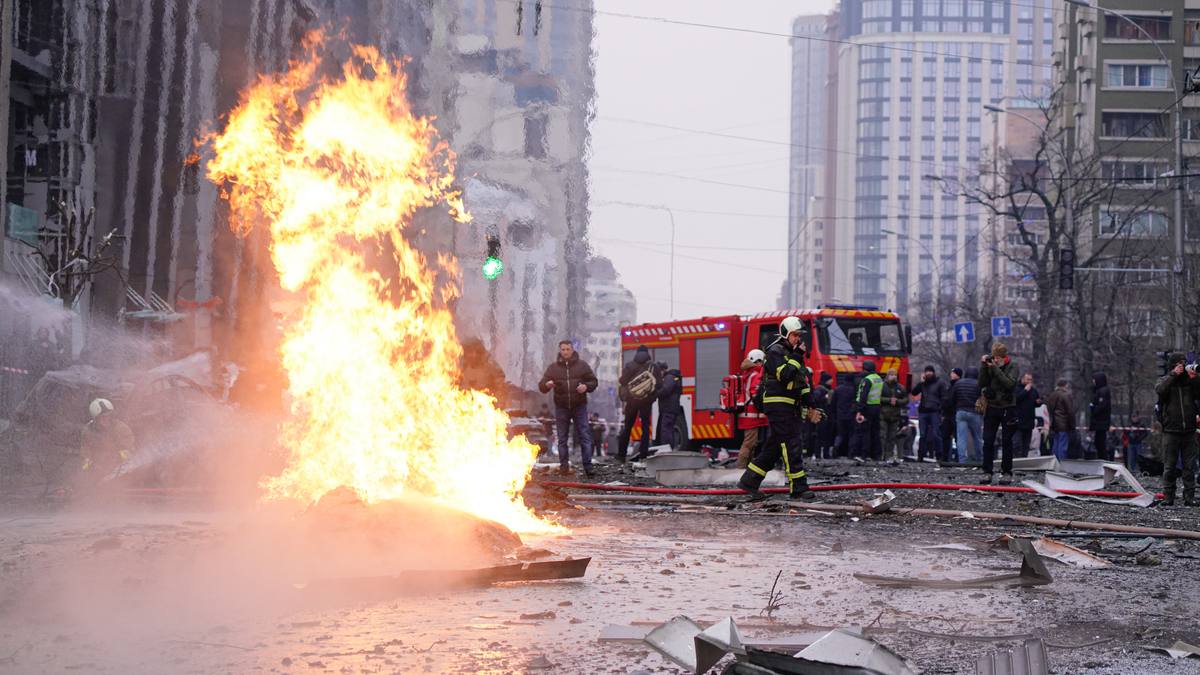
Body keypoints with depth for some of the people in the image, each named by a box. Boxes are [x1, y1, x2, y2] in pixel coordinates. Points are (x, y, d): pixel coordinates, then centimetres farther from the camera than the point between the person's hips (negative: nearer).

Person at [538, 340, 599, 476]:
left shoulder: (582, 365, 4)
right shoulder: (553, 368, 4)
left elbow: (593, 381, 9)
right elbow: (541, 387, 2)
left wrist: (586, 386, -14)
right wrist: (547, 385, -22)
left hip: (579, 406, -1)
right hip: (561, 408, 1)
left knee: (584, 437, -5)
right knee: (562, 438, 5)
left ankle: (588, 467, -4)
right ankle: (564, 465, 11)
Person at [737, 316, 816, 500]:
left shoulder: (793, 353, 19)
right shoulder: (775, 352, -9)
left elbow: (802, 380, 23)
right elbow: (784, 375, -22)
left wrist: (809, 403, 15)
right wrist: (796, 357, -18)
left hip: (791, 407, 9)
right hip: (777, 404, -9)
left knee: (774, 447, 10)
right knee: (792, 445, -11)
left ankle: (749, 481, 15)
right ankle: (798, 488, -10)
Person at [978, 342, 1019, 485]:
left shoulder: (1012, 366, -4)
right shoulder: (990, 365, 3)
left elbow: (1010, 384, -20)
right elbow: (981, 384, -4)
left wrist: (995, 368, -22)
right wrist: (984, 367, -12)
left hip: (1008, 408, -2)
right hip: (992, 407, 2)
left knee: (1006, 441, 2)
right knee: (988, 441, -3)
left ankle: (1006, 473, 8)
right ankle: (987, 472, 0)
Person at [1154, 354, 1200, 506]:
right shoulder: (1165, 380, 6)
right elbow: (1160, 390, -16)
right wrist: (1173, 374, -17)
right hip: (1171, 431, -2)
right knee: (1169, 466, 1)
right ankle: (1168, 497, 6)